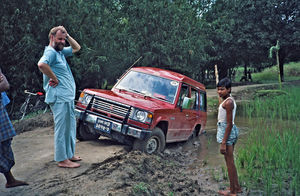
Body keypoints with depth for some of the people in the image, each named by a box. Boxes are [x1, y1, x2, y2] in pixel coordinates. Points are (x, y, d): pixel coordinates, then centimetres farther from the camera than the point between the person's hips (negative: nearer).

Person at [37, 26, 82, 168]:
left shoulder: (60, 52, 17)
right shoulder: (50, 52, -12)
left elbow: (76, 48, 27)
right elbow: (41, 64, -33)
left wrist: (67, 36, 13)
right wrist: (54, 78, -22)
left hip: (68, 97, 10)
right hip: (59, 98, -10)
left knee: (70, 127, 17)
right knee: (62, 128, -3)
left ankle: (69, 154, 29)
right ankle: (62, 160, 5)